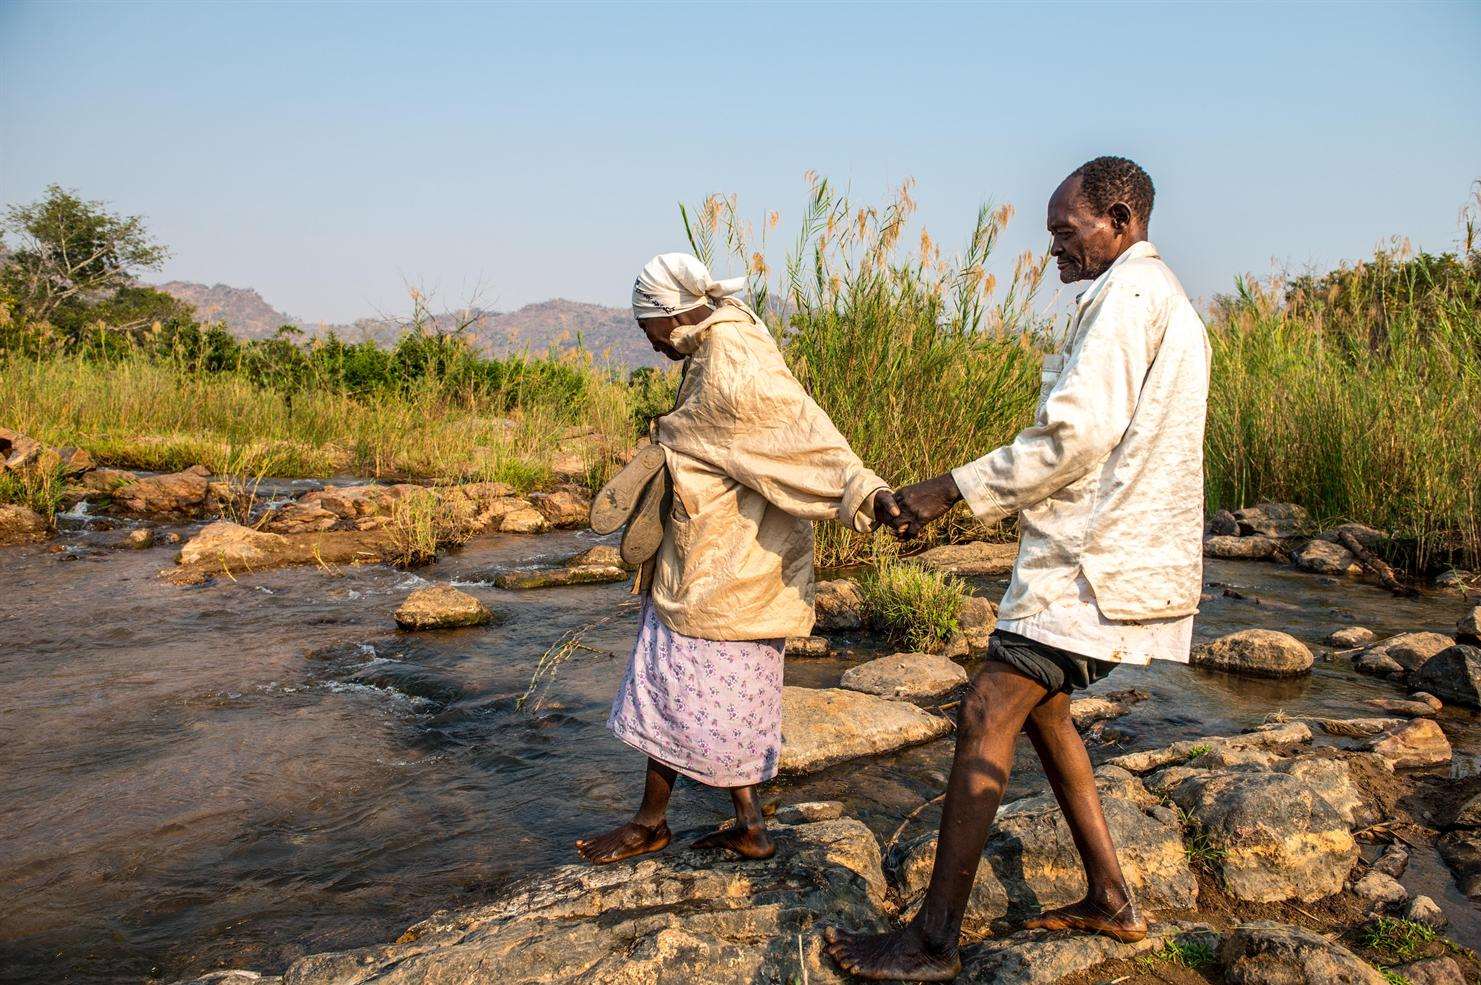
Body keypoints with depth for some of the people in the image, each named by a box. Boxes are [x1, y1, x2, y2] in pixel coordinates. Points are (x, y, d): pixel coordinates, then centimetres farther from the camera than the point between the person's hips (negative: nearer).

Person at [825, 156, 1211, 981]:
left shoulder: (1124, 294, -11)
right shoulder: (1166, 298, 22)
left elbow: (1077, 433, -21)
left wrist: (955, 491, -16)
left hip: (1098, 557, -11)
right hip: (1130, 547, 11)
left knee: (987, 717, -11)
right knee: (1039, 707, 17)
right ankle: (1112, 899, 22)